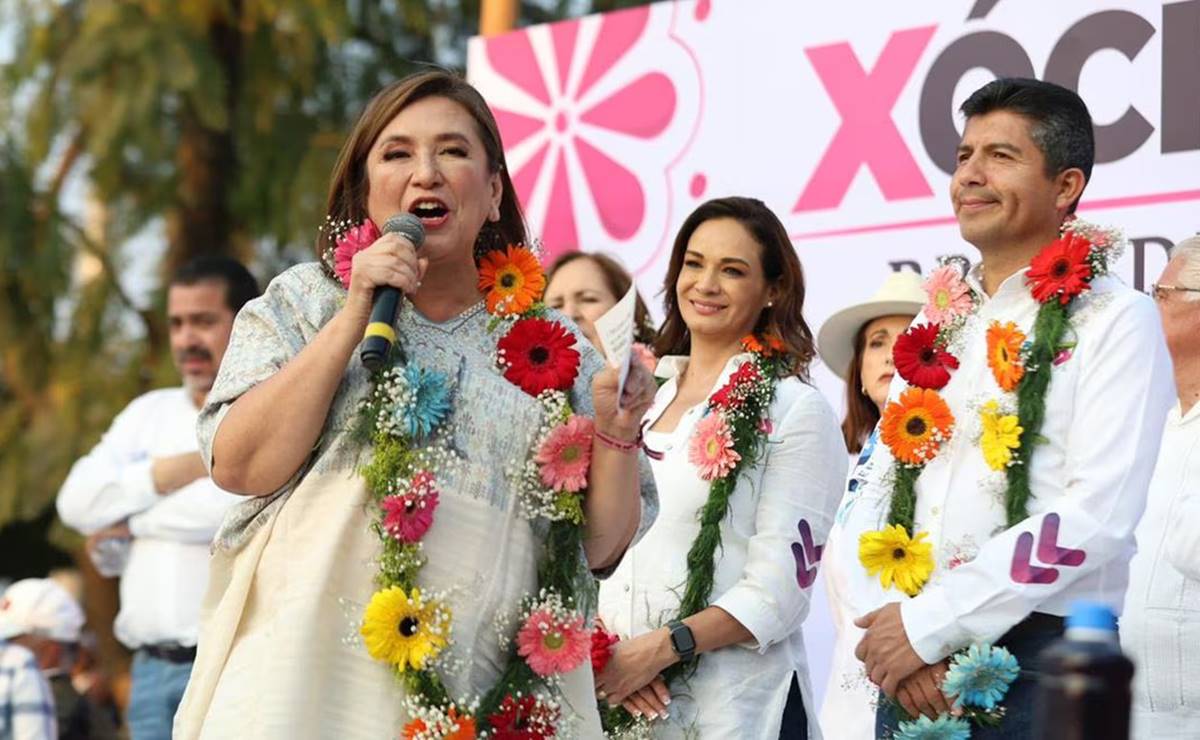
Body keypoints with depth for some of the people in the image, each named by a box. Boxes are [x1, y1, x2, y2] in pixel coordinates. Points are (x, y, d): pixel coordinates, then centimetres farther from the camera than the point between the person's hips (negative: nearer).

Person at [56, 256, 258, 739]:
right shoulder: (150, 412, 21)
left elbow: (238, 504, -17)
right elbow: (77, 500, 8)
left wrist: (129, 524, -1)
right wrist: (178, 470, -4)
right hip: (153, 671, 6)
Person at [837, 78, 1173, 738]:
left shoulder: (1114, 322, -4)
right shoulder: (935, 324, 14)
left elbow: (1100, 513, -16)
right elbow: (877, 496, 9)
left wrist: (930, 624, -17)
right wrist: (891, 625, -10)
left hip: (1040, 659, -5)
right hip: (910, 675, 5)